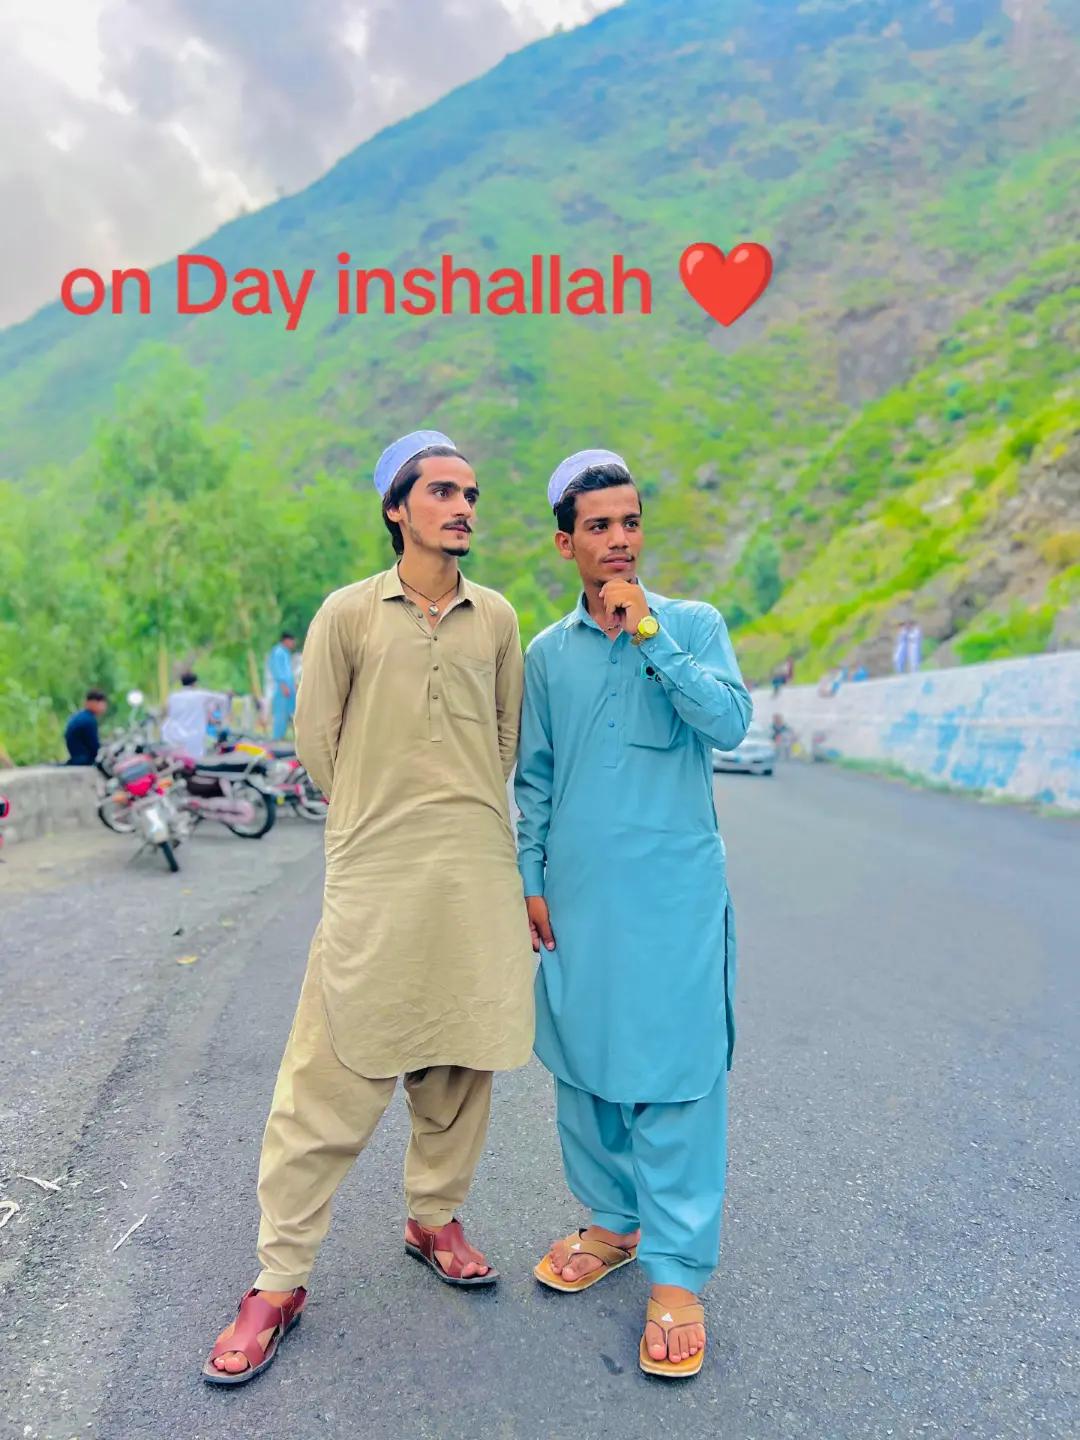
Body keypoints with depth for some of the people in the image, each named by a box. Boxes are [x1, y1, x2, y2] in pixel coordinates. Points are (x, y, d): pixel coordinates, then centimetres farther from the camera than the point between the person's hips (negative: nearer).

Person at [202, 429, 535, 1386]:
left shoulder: (497, 617, 7)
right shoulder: (350, 612, 0)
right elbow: (316, 738, 5)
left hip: (479, 870, 3)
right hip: (375, 877, -3)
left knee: (461, 1058, 12)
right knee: (330, 1075, 0)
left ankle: (435, 1218, 35)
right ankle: (280, 1279, 15)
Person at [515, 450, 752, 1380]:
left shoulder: (693, 625, 1)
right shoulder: (547, 654, 8)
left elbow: (731, 721, -15)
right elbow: (534, 779, 12)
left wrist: (648, 632, -17)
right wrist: (532, 880, 8)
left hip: (675, 887, -3)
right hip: (578, 891, 3)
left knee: (674, 1074, -1)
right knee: (584, 1063, 12)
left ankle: (676, 1273, 14)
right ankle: (614, 1222, 33)